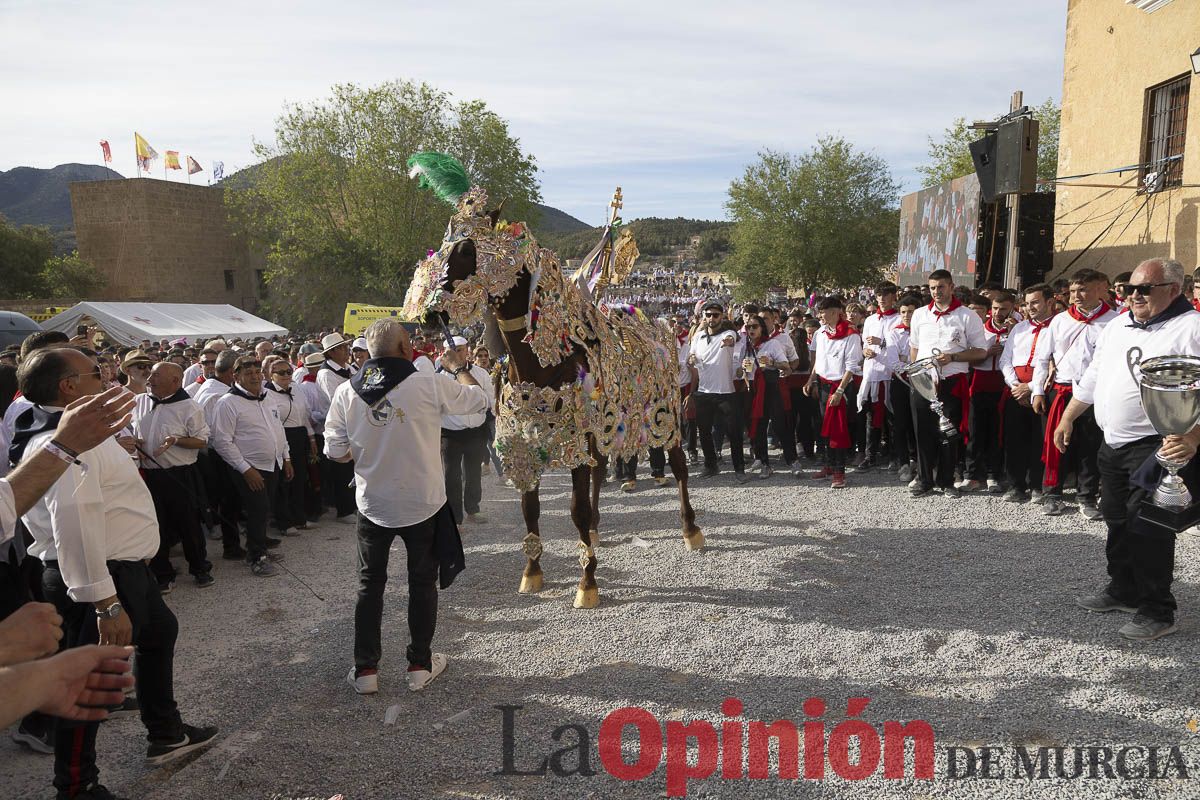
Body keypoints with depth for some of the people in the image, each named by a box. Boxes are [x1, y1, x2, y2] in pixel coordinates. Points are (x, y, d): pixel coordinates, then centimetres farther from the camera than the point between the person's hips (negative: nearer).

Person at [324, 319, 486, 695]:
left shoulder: (346, 392, -7)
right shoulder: (429, 385, -16)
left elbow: (337, 452, -3)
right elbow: (479, 400, -2)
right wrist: (459, 368, 14)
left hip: (372, 504, 2)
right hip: (422, 502, -2)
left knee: (370, 584, 17)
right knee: (422, 583, 14)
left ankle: (365, 669, 22)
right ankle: (420, 665, 24)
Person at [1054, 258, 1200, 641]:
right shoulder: (1117, 327, 13)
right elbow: (1091, 379, 21)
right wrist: (1067, 419, 21)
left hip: (1158, 448, -8)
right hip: (1113, 446, 8)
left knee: (1148, 530, -5)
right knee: (1118, 522, 16)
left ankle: (1157, 612, 8)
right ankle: (1123, 591, 31)